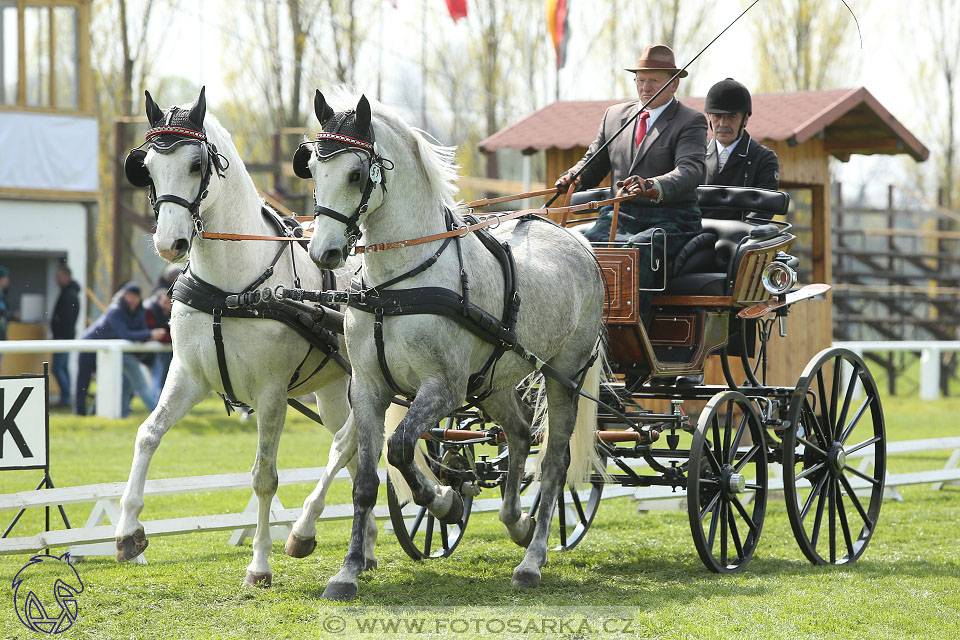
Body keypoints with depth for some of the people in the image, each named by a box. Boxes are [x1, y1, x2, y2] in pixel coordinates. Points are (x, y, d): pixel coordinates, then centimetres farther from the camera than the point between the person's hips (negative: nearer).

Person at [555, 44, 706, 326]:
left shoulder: (691, 122, 1)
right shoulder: (614, 115, 19)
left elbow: (691, 170, -17)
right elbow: (594, 163, 23)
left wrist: (654, 187, -38)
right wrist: (573, 177, -3)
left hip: (670, 220, -5)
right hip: (619, 216, 5)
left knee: (637, 250, -37)